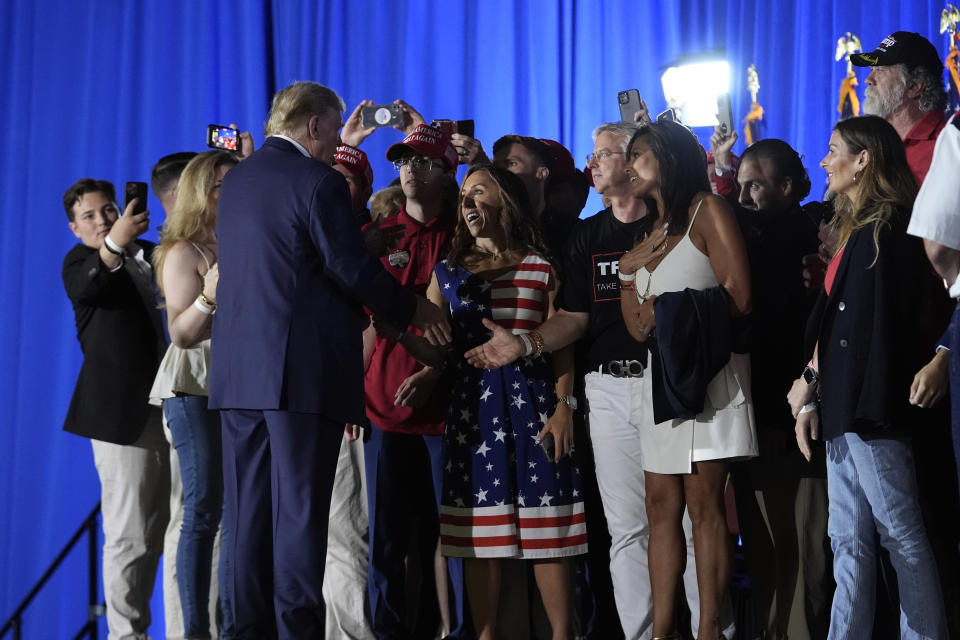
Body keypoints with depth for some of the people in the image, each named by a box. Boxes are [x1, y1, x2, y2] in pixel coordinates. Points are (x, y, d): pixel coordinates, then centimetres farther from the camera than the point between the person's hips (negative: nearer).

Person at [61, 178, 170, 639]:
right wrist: (114, 243, -41)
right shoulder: (80, 260, 1)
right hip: (123, 412, -5)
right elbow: (85, 289, -22)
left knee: (160, 530, 13)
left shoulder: (154, 255, 16)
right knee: (129, 536, -6)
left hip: (169, 406, 5)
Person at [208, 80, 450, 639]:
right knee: (299, 510, -4)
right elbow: (353, 269, -13)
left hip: (239, 370, 7)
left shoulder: (236, 180, 16)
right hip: (302, 368, -7)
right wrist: (413, 309, 3)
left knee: (249, 512, 9)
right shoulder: (319, 181, -8)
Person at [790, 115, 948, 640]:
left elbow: (871, 328, -13)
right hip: (842, 409, 9)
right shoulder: (855, 230, 17)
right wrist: (813, 396, 8)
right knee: (848, 544, 10)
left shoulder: (887, 230, -9)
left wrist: (811, 381, -6)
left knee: (902, 538, -1)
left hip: (871, 409, -9)